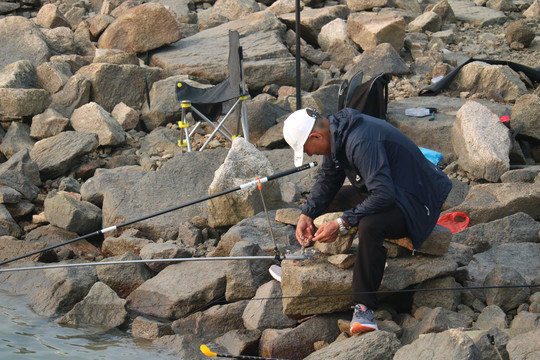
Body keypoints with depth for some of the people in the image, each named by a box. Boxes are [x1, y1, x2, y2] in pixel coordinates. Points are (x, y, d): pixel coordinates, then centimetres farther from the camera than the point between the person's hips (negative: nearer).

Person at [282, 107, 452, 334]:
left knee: (369, 226, -38)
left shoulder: (362, 142, -30)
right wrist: (307, 215, 3)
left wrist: (342, 223, -32)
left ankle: (364, 307, -33)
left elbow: (383, 195, -36)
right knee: (324, 200, 13)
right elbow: (327, 179, 16)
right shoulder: (335, 134, 1)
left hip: (415, 200, -11)